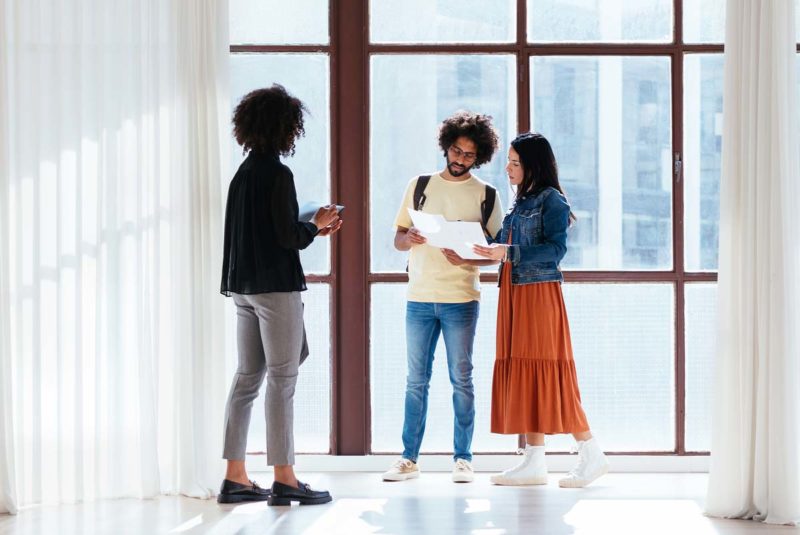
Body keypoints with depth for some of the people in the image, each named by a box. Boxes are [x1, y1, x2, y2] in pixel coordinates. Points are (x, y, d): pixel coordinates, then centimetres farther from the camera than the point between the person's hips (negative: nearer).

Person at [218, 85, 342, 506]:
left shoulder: (243, 173, 12)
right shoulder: (278, 174, -14)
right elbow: (287, 236, -17)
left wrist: (313, 227, 19)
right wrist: (317, 225, 2)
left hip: (243, 286, 9)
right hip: (276, 286, -8)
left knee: (247, 377, 11)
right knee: (281, 379, -4)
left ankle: (235, 478, 13)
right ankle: (284, 479, -2)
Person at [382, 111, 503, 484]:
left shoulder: (486, 195, 5)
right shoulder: (419, 186, 10)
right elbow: (398, 239, 11)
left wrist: (467, 258, -17)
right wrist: (409, 239, -13)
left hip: (461, 300, -2)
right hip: (419, 298, 2)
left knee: (461, 380, 1)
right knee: (416, 380, 5)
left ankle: (462, 458, 8)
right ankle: (409, 458, 10)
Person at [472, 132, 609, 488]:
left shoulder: (551, 200, -5)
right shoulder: (521, 202, 19)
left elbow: (556, 248, -16)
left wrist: (508, 253, -21)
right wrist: (486, 250, 1)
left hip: (540, 293, -8)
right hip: (515, 293, 8)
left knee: (544, 372, -9)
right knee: (521, 374, 4)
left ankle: (592, 455, -2)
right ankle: (534, 462, 6)